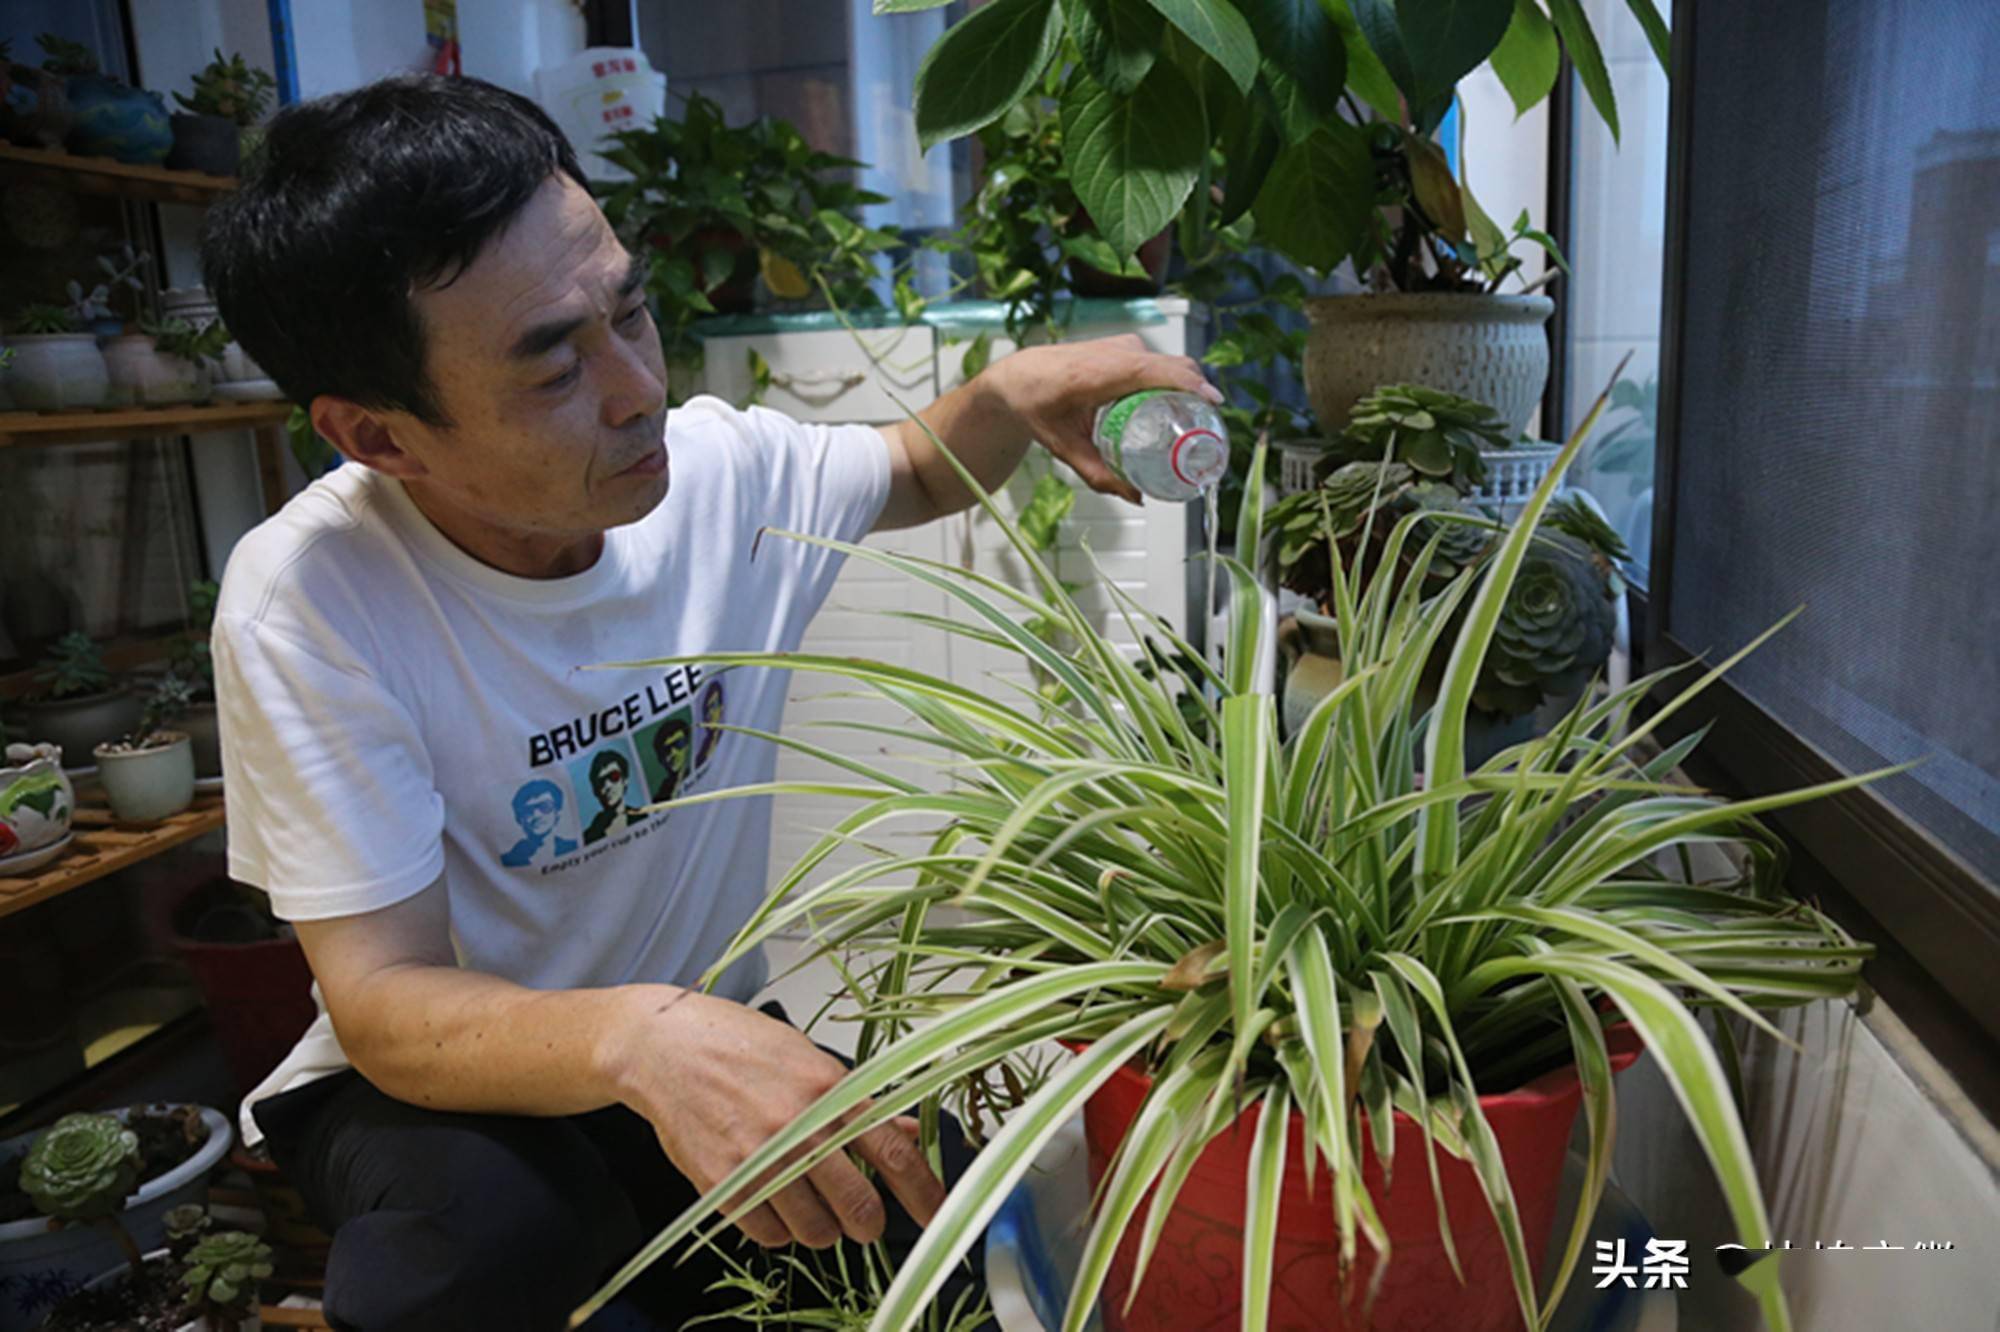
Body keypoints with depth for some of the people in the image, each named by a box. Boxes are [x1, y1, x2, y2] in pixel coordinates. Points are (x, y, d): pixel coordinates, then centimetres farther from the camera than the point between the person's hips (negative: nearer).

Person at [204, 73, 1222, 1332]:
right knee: (491, 1217, -36)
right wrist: (639, 1037, -46)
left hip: (708, 1036, 4)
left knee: (910, 1213, -21)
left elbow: (923, 473, 7)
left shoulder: (722, 468, -13)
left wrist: (1015, 391, -16)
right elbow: (386, 1002, -25)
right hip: (440, 1083, -3)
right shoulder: (308, 604, -24)